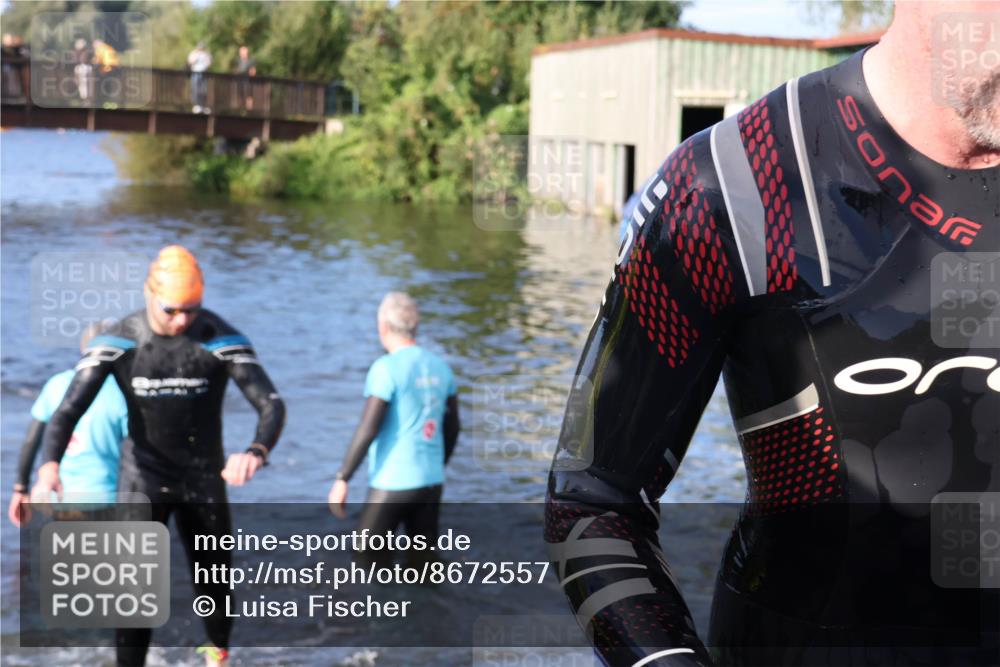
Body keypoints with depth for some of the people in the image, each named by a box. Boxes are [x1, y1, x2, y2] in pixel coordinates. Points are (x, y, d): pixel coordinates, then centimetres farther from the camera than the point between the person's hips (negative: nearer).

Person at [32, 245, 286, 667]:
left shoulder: (222, 339, -19)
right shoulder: (116, 343, -16)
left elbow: (271, 404, -24)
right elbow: (67, 411, -20)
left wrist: (257, 452, -47)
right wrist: (50, 465, -41)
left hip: (203, 480, 1)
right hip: (142, 480, 0)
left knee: (214, 585, 11)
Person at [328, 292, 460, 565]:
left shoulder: (387, 368, -12)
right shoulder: (440, 366, 7)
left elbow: (368, 430, -17)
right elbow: (452, 427, 14)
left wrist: (342, 479, -12)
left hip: (392, 484, -6)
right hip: (431, 481, 6)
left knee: (364, 559, 5)